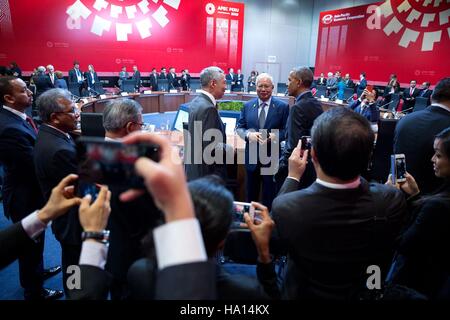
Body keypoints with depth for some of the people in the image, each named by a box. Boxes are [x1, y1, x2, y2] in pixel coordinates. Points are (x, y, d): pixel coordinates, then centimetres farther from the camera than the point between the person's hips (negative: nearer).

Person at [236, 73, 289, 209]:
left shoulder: (283, 106, -3)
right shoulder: (247, 106, 5)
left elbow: (287, 130, -4)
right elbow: (239, 127, 5)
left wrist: (275, 136, -24)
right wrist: (248, 134, -16)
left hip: (272, 158, -2)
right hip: (252, 157, 3)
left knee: (270, 195, 10)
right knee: (251, 194, 18)